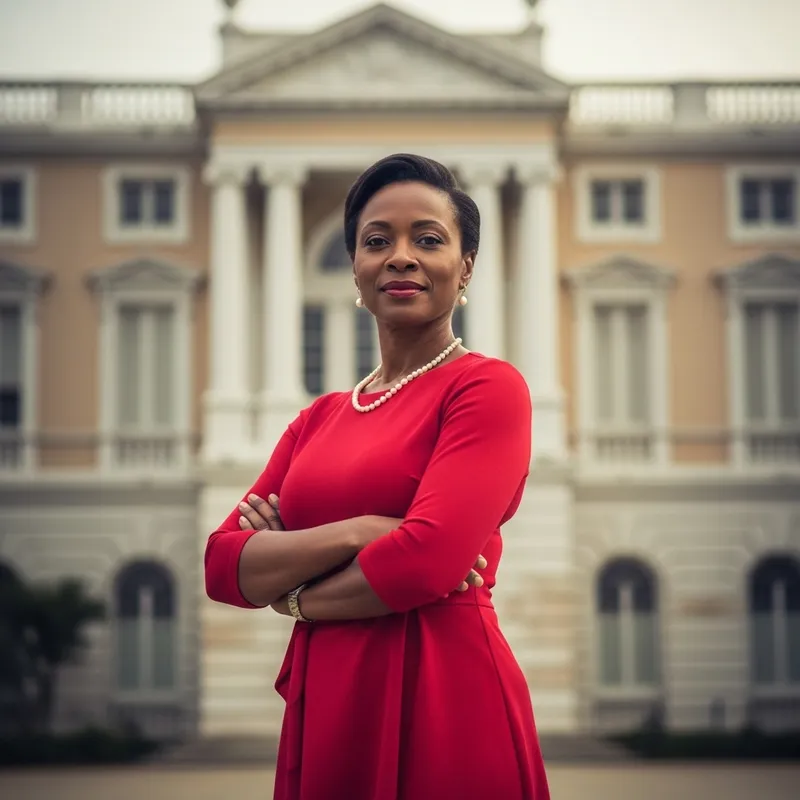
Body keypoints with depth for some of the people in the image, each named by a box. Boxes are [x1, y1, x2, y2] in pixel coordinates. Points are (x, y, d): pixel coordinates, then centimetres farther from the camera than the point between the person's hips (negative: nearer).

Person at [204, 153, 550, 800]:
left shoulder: (489, 386, -6)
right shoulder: (320, 418, 12)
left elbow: (427, 558, -19)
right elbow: (221, 565, 2)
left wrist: (290, 591, -2)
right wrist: (354, 534, -15)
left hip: (443, 698, -6)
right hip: (324, 706, 6)